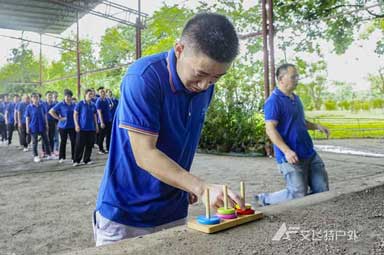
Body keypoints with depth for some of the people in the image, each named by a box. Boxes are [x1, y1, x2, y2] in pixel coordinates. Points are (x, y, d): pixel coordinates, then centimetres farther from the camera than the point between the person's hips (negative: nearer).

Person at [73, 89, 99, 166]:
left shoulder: (93, 105, 9)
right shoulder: (80, 104, -3)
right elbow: (75, 114, -3)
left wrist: (96, 125, 13)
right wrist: (76, 125, -10)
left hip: (91, 128, 4)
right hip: (82, 128, -4)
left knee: (89, 145, 6)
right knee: (79, 145, -2)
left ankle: (87, 159, 17)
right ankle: (76, 161, 7)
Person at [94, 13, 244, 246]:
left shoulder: (204, 85, -2)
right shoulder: (143, 78, -23)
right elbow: (144, 155, -26)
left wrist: (188, 184, 6)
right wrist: (201, 187, -34)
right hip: (125, 213, -5)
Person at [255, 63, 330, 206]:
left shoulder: (296, 98, 15)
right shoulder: (274, 102, -13)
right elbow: (270, 129, -19)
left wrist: (316, 126, 10)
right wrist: (286, 151, -27)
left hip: (310, 153, 9)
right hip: (291, 157, -9)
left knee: (322, 191, 8)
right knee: (298, 195, -6)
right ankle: (265, 200, 14)